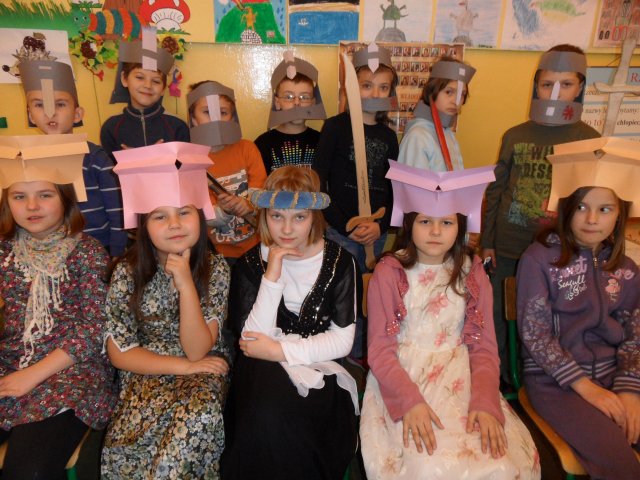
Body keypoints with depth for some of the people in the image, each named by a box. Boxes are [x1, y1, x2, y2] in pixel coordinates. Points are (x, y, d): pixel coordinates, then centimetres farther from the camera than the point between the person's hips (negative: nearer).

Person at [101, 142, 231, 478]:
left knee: (199, 417, -32)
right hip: (145, 374, 0)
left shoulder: (215, 270, -9)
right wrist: (183, 366, -13)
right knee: (131, 437, -31)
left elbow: (197, 350, -14)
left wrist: (185, 283, -25)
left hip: (202, 370, 0)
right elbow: (119, 353, -4)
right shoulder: (128, 273, -8)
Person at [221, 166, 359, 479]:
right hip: (264, 373, 1)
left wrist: (281, 350, -12)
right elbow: (253, 340, -10)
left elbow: (342, 341, -4)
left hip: (319, 370, 0)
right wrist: (273, 274, -17)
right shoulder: (250, 263, 1)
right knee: (267, 416, -30)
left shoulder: (338, 261, -1)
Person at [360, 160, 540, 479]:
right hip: (402, 378, -3)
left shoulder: (472, 272, 4)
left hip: (461, 379, 3)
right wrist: (410, 400, -22)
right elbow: (380, 349, -7)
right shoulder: (388, 272, -5)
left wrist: (485, 402, -16)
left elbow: (484, 346, 1)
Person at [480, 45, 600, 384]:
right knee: (498, 318, 11)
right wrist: (487, 242, 6)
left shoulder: (589, 140, -1)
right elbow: (496, 190, 7)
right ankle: (498, 380, 34)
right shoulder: (515, 135, 4)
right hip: (506, 248, 2)